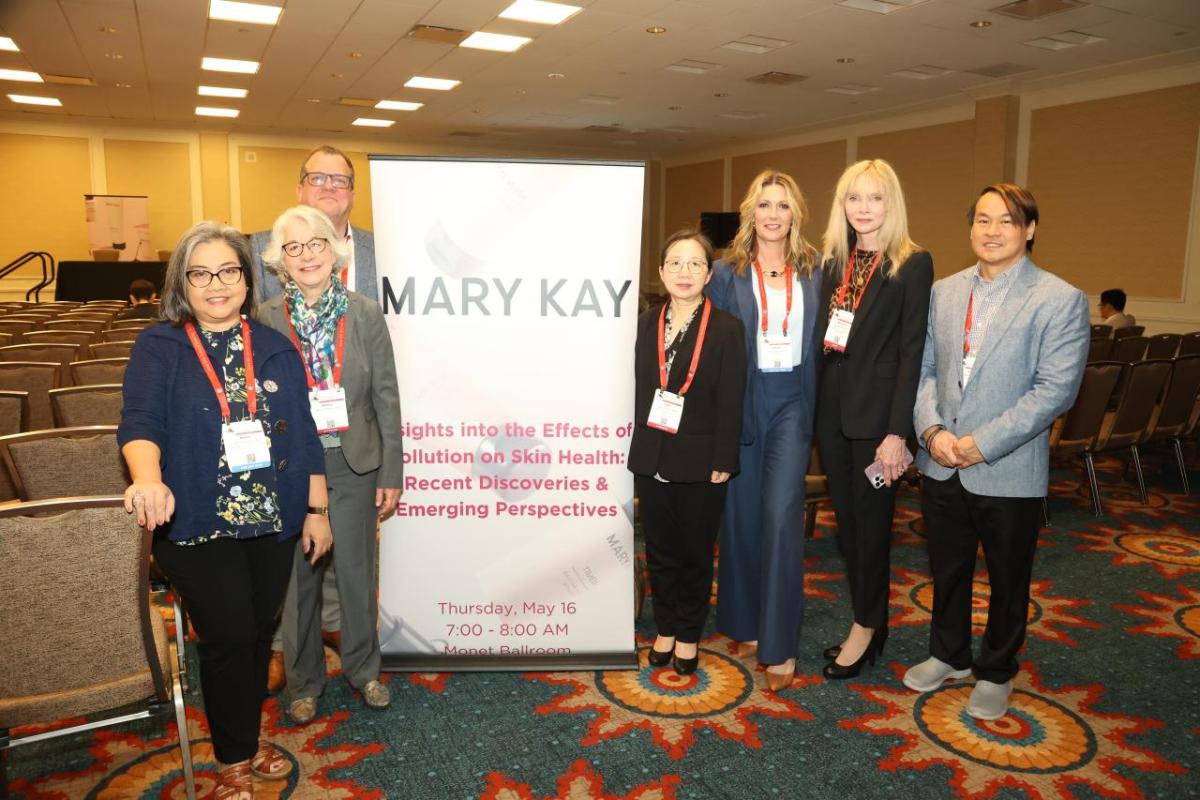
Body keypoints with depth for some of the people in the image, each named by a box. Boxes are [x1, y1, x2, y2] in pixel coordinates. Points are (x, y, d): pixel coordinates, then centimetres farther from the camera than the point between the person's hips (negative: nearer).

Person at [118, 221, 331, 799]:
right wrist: (149, 479, -38)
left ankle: (248, 739, 35)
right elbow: (140, 422, -17)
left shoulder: (275, 348, 7)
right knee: (230, 637, -4)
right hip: (197, 527, -3)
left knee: (260, 633, 13)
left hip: (273, 524, 3)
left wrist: (317, 510, 6)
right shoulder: (158, 347, -2)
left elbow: (303, 434, 8)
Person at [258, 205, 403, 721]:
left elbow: (386, 398, -1)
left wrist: (391, 474, -2)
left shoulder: (365, 315, -4)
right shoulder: (265, 320, -5)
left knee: (357, 572, 13)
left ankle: (363, 669, 35)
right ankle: (303, 682, 33)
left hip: (353, 464, 0)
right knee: (298, 577, 13)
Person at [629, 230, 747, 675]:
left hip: (701, 462, -3)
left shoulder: (726, 329, -7)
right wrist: (635, 450, 0)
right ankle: (665, 629, 31)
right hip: (651, 460, 3)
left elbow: (730, 402, -9)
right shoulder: (645, 325, 5)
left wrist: (722, 462, -12)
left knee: (695, 554, 11)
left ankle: (689, 635, 28)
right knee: (660, 551, 14)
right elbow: (634, 390, 5)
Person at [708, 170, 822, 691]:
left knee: (781, 517, -7)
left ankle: (779, 645, 3)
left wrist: (817, 411, 0)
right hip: (741, 401, 0)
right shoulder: (727, 273, 2)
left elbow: (822, 342, 7)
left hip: (791, 402, 0)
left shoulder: (814, 273, 6)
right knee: (742, 515, 9)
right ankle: (744, 623, 27)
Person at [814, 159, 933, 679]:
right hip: (832, 411, 6)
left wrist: (897, 431, -17)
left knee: (871, 520, 6)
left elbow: (911, 351, -12)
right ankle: (869, 621, 29)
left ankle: (867, 625, 23)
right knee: (846, 519, 13)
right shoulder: (834, 262, 10)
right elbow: (823, 341, 10)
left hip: (876, 412, -6)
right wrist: (814, 410, 3)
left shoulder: (912, 264, -7)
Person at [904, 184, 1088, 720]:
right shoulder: (944, 292, 6)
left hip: (1009, 471, -4)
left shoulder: (1061, 301, -9)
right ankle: (949, 655, 40)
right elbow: (924, 368, 5)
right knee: (947, 571, 18)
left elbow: (1056, 389, -15)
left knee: (1007, 580, 13)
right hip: (942, 466, 4)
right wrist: (932, 430, -11)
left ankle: (995, 672, 34)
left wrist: (983, 443, -19)